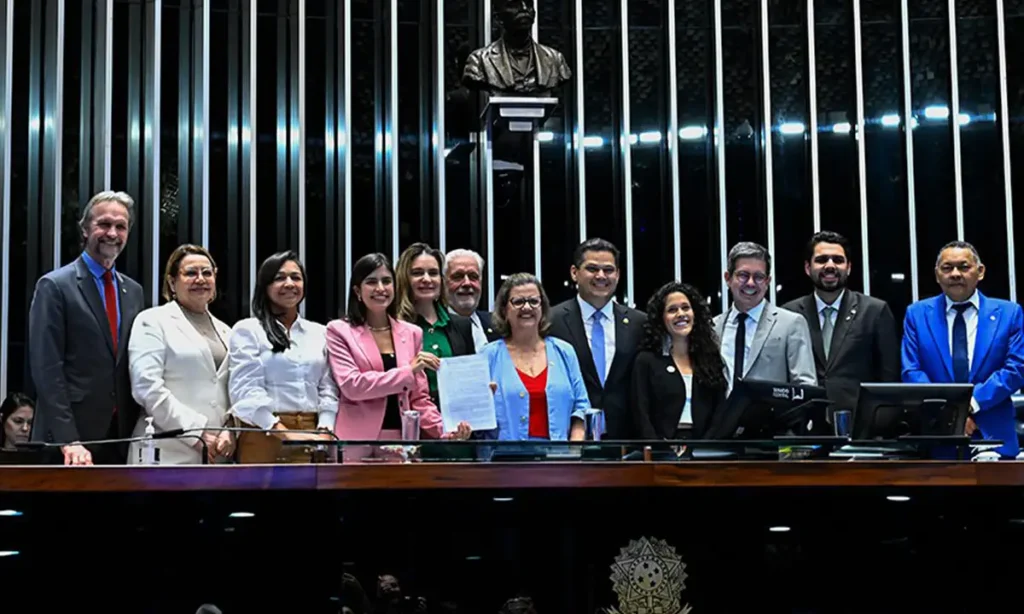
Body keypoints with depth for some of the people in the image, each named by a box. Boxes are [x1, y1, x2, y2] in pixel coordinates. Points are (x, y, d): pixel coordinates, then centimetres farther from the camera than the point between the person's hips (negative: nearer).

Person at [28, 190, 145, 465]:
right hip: (71, 435, -5)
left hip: (122, 436, 5)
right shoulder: (54, 286, -4)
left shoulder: (133, 291, 15)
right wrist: (68, 440, -19)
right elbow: (47, 369, -11)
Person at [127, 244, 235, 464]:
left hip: (217, 454, 5)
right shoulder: (153, 321, 3)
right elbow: (147, 387, -8)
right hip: (170, 454, -5)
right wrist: (197, 434, -12)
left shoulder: (224, 331, 21)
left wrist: (231, 431, -4)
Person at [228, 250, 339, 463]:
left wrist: (324, 432, -5)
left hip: (311, 437, 3)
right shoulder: (247, 330, 3)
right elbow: (246, 390, -7)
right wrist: (286, 433, -15)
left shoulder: (319, 333, 16)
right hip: (264, 438, -3)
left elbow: (328, 389, 12)